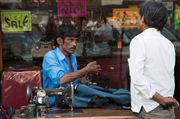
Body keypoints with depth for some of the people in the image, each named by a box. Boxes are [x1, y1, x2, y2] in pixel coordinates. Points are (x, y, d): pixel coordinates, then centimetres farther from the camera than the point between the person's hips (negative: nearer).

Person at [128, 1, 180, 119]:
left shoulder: (139, 40, -9)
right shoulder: (169, 44, 11)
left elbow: (137, 77, -19)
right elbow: (170, 76, 13)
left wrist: (160, 99, -16)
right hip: (168, 109, 6)